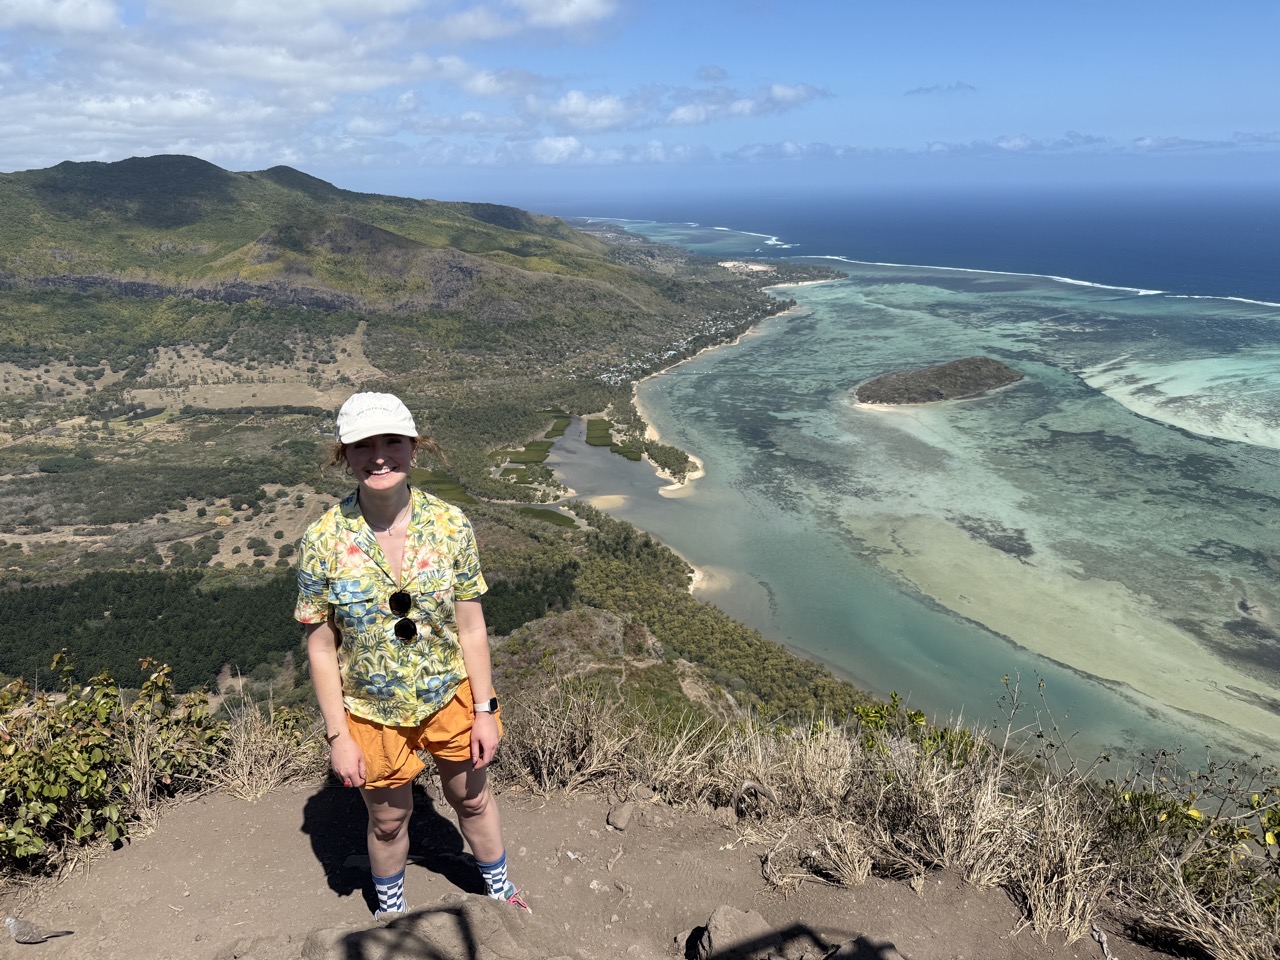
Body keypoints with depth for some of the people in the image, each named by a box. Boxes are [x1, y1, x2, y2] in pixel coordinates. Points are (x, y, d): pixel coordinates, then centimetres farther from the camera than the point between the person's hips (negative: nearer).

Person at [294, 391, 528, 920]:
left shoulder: (450, 525, -17)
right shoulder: (324, 541, -19)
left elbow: (470, 627, -9)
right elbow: (321, 648, -11)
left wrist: (484, 711, -5)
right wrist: (338, 737, -9)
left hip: (452, 697, 1)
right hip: (374, 712, 0)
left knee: (472, 800, 23)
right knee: (388, 821, 23)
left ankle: (500, 890, 53)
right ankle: (391, 911, 54)